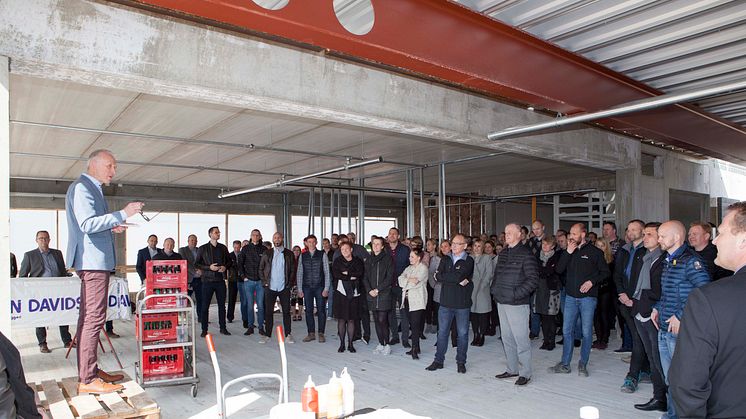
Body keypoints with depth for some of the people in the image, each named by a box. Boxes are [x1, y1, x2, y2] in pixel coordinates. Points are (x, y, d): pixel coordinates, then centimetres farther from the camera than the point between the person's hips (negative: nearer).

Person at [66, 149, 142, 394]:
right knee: (94, 318, -10)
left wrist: (112, 228, 9)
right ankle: (87, 380, -5)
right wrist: (122, 214, -22)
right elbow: (87, 224, -21)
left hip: (95, 261, 11)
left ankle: (89, 371, 24)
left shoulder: (92, 188, 21)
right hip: (93, 261, -11)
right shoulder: (82, 187, -10)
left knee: (88, 318, 14)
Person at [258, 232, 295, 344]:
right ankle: (267, 334, 13)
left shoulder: (289, 254, 5)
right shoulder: (267, 254, 7)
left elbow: (293, 270, 6)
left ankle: (288, 335, 8)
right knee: (268, 311, 4)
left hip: (284, 288, -1)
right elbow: (261, 269, 10)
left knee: (286, 311, 2)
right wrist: (264, 281, 0)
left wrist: (289, 283, -4)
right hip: (270, 287, 1)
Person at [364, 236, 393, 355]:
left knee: (382, 320, -8)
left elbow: (389, 278, -7)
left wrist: (378, 289, -11)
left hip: (384, 294, -5)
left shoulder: (387, 259, -1)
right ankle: (381, 344, 17)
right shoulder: (369, 260, 13)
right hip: (372, 296, 5)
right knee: (376, 320, 8)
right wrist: (369, 290, -5)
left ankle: (386, 345, 3)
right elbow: (365, 277, 11)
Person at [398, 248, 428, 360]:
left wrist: (406, 281, 1)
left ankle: (414, 349, -7)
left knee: (415, 325, -9)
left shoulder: (423, 268, -4)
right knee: (412, 324, 9)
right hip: (407, 299, 7)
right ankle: (416, 348, 16)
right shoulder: (409, 268, 20)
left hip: (417, 301, -7)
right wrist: (409, 280, -12)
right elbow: (400, 279, 5)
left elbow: (415, 283, -14)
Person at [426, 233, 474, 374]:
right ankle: (438, 360, 21)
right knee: (442, 332, 10)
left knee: (463, 333, 8)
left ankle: (461, 362, 22)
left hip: (462, 303, -3)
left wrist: (443, 276, -9)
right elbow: (437, 277, -6)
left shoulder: (469, 261, -4)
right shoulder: (445, 259, 9)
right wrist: (457, 280, -14)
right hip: (446, 302, 3)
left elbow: (459, 276, -20)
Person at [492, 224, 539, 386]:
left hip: (517, 304, -8)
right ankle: (512, 369, 27)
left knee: (521, 339, -2)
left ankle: (525, 373, 10)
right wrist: (495, 289, 9)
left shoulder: (526, 254, -10)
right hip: (501, 302, 8)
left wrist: (516, 293, -18)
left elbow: (533, 279, -15)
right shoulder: (503, 253, 13)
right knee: (507, 338, 15)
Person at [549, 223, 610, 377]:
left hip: (588, 297, -4)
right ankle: (565, 364, 15)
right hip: (571, 297, 4)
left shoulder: (594, 252, -3)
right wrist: (568, 253, -8)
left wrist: (591, 281, -15)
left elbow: (605, 272, -1)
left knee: (586, 332, 4)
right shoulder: (568, 251, 9)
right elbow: (559, 270, -1)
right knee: (567, 330, 6)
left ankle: (583, 364, 18)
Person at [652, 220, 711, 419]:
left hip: (680, 331, -8)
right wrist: (658, 308, 12)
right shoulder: (667, 260, 13)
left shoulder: (691, 260, -15)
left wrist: (680, 316, -21)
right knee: (669, 378, 18)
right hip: (664, 329, 9)